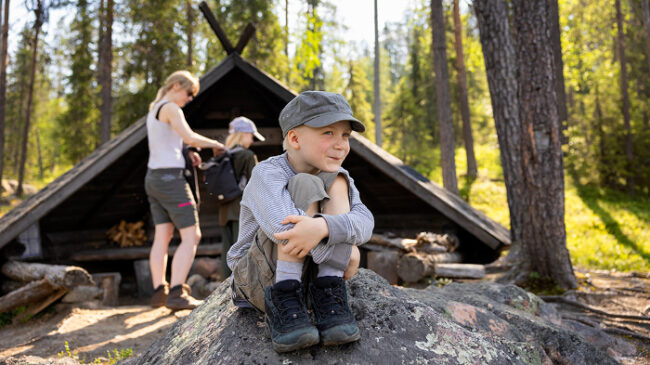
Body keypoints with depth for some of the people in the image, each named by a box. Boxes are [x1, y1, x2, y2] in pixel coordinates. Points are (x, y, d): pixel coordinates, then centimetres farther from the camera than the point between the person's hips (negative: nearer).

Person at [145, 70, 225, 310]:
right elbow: (190, 137, -22)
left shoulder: (154, 109, 20)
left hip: (153, 177, 10)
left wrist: (186, 153, 13)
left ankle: (159, 292, 10)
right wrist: (215, 145, -7)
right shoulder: (170, 108, -9)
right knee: (191, 236, -8)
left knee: (162, 237, 9)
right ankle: (176, 293, -13)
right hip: (170, 177, -10)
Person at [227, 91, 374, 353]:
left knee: (336, 182, -18)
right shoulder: (267, 173, -18)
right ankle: (283, 304, -26)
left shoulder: (340, 175, 0)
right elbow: (285, 227, -38)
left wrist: (322, 227, -41)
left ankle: (328, 297, -23)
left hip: (309, 271, 5)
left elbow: (364, 221, -21)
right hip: (260, 279, -4)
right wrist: (344, 253, -27)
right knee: (305, 186, -26)